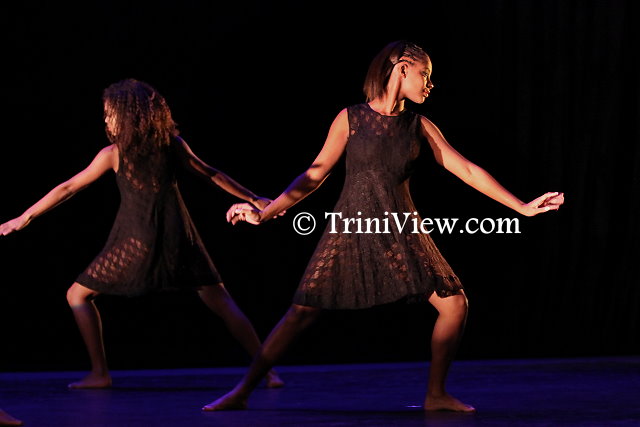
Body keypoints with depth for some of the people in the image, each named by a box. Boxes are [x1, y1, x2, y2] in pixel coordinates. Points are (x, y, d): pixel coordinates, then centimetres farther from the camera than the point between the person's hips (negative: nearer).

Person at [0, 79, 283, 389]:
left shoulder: (114, 153, -4)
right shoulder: (171, 143, 3)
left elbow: (68, 188, 1)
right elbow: (211, 175, 8)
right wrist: (254, 200, 18)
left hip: (137, 242, -3)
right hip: (178, 236, 3)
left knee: (78, 296, 13)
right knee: (219, 301, 7)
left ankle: (100, 372, 7)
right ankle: (266, 369, -1)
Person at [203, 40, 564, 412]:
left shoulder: (420, 126, 7)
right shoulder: (351, 118, -1)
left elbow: (468, 171, 6)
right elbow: (316, 175, 0)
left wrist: (522, 207, 2)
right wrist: (264, 213, -7)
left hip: (402, 233, 3)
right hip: (353, 229, -3)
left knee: (455, 304, -7)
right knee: (302, 312, -9)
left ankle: (436, 394, 8)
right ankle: (242, 393, -1)